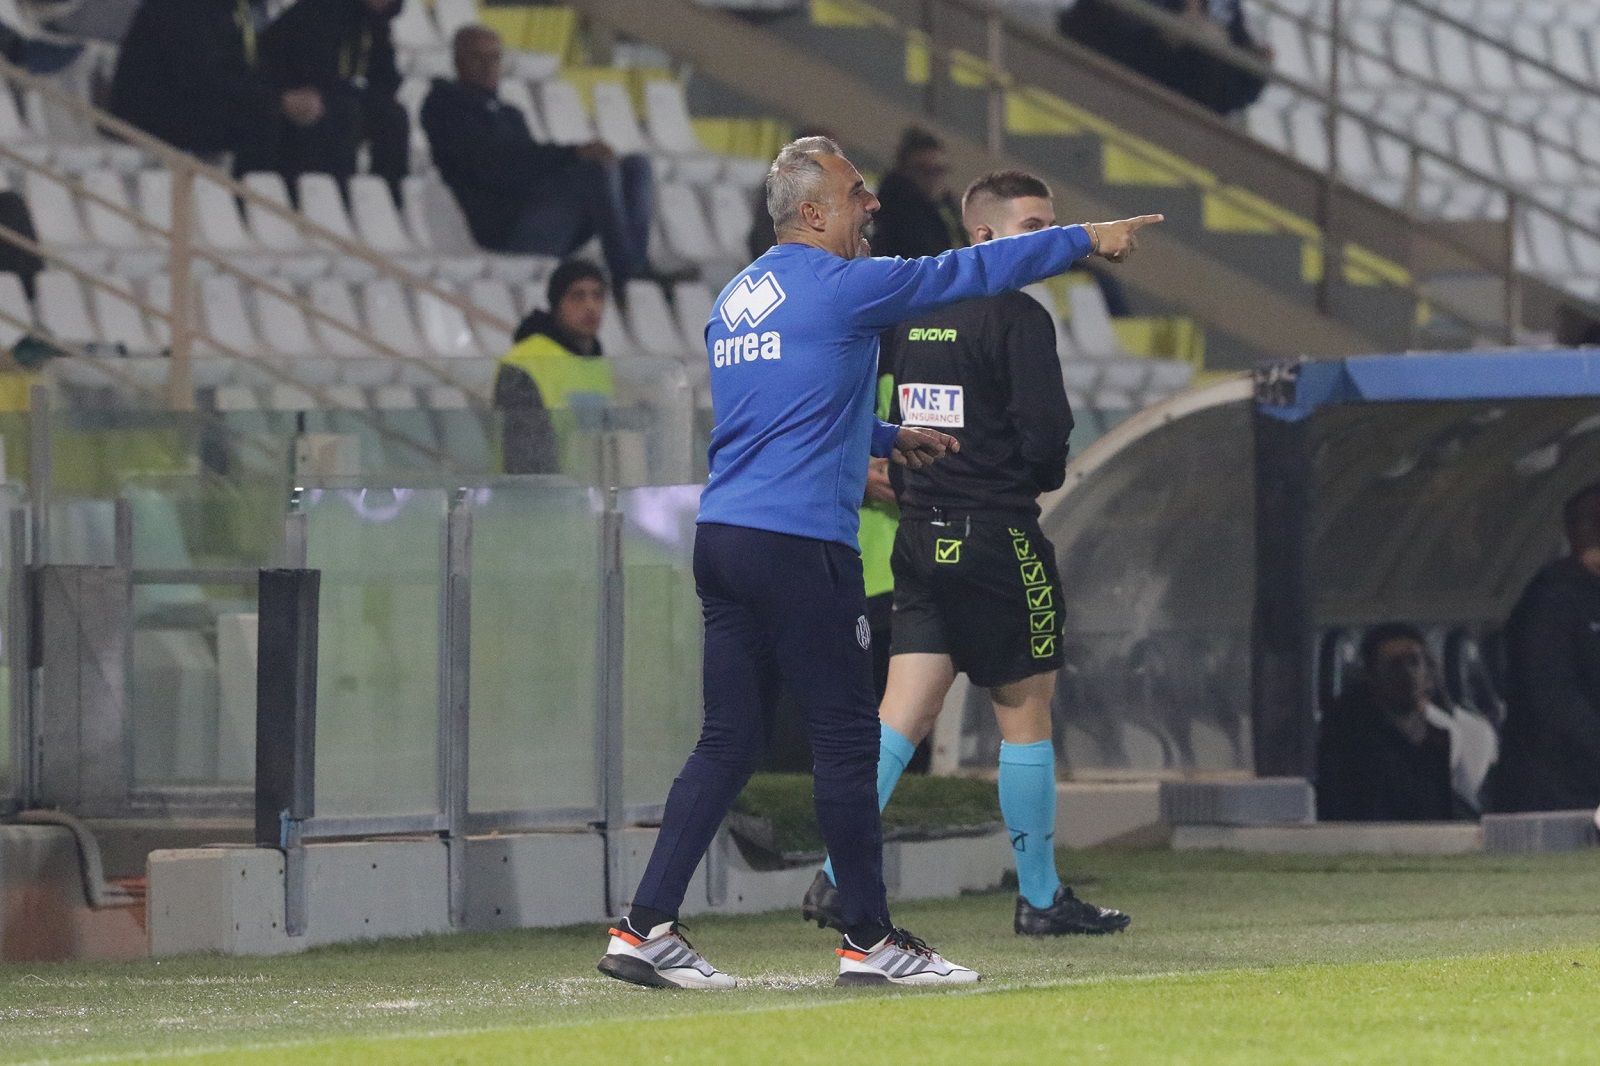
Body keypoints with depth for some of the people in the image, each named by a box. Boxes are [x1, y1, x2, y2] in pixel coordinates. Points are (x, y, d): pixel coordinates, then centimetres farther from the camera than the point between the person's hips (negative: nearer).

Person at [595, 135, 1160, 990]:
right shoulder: (839, 287, -7)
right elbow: (967, 274, 0)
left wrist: (886, 439, 41)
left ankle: (646, 927, 1)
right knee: (846, 740, 0)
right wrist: (1087, 240, 10)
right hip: (800, 543, -8)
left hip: (722, 536, 8)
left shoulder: (737, 300, 17)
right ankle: (868, 940, 5)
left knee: (728, 742, 8)